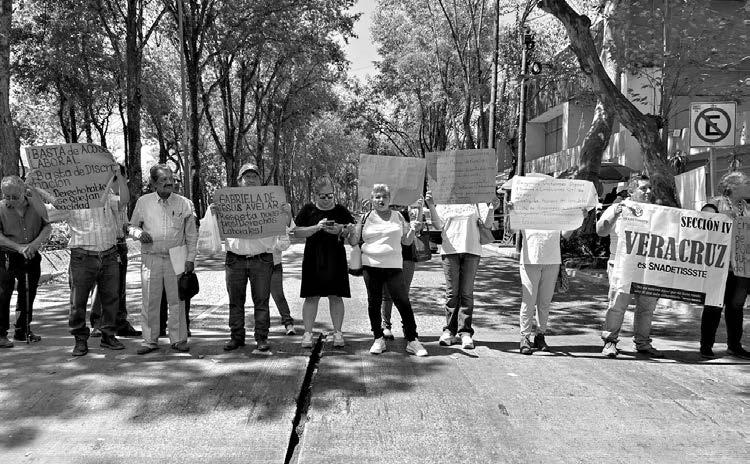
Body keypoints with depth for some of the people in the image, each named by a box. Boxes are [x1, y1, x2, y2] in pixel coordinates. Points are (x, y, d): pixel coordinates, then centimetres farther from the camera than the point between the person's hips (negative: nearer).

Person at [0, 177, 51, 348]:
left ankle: (23, 330, 26)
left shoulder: (36, 205, -3)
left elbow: (48, 227, -3)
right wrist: (19, 247, -23)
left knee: (28, 294, 12)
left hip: (31, 257, 3)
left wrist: (36, 243, -19)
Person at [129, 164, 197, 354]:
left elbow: (191, 235, 7)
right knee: (149, 301, 3)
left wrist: (190, 258, 1)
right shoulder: (143, 202, 4)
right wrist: (139, 233, -8)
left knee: (176, 300, 2)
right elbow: (132, 226, 15)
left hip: (176, 258, 0)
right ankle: (150, 340, 13)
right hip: (150, 258, 1)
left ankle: (178, 339, 12)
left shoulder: (184, 203, 4)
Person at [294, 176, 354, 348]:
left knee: (336, 296, 3)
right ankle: (307, 333, 6)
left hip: (336, 259, 1)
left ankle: (338, 332, 10)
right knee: (311, 296, 0)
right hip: (313, 259, -1)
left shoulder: (341, 210, 6)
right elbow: (297, 232, -2)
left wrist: (341, 230, -16)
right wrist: (317, 227, -15)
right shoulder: (308, 210, 4)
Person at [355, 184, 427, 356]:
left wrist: (413, 229, -6)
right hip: (371, 266, 0)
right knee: (374, 303, 5)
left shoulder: (398, 216, 10)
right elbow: (353, 242, 7)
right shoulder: (366, 218, 6)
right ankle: (378, 339, 18)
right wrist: (350, 231, -14)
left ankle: (412, 340, 3)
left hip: (393, 265, 0)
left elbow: (406, 241, 12)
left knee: (403, 302, -5)